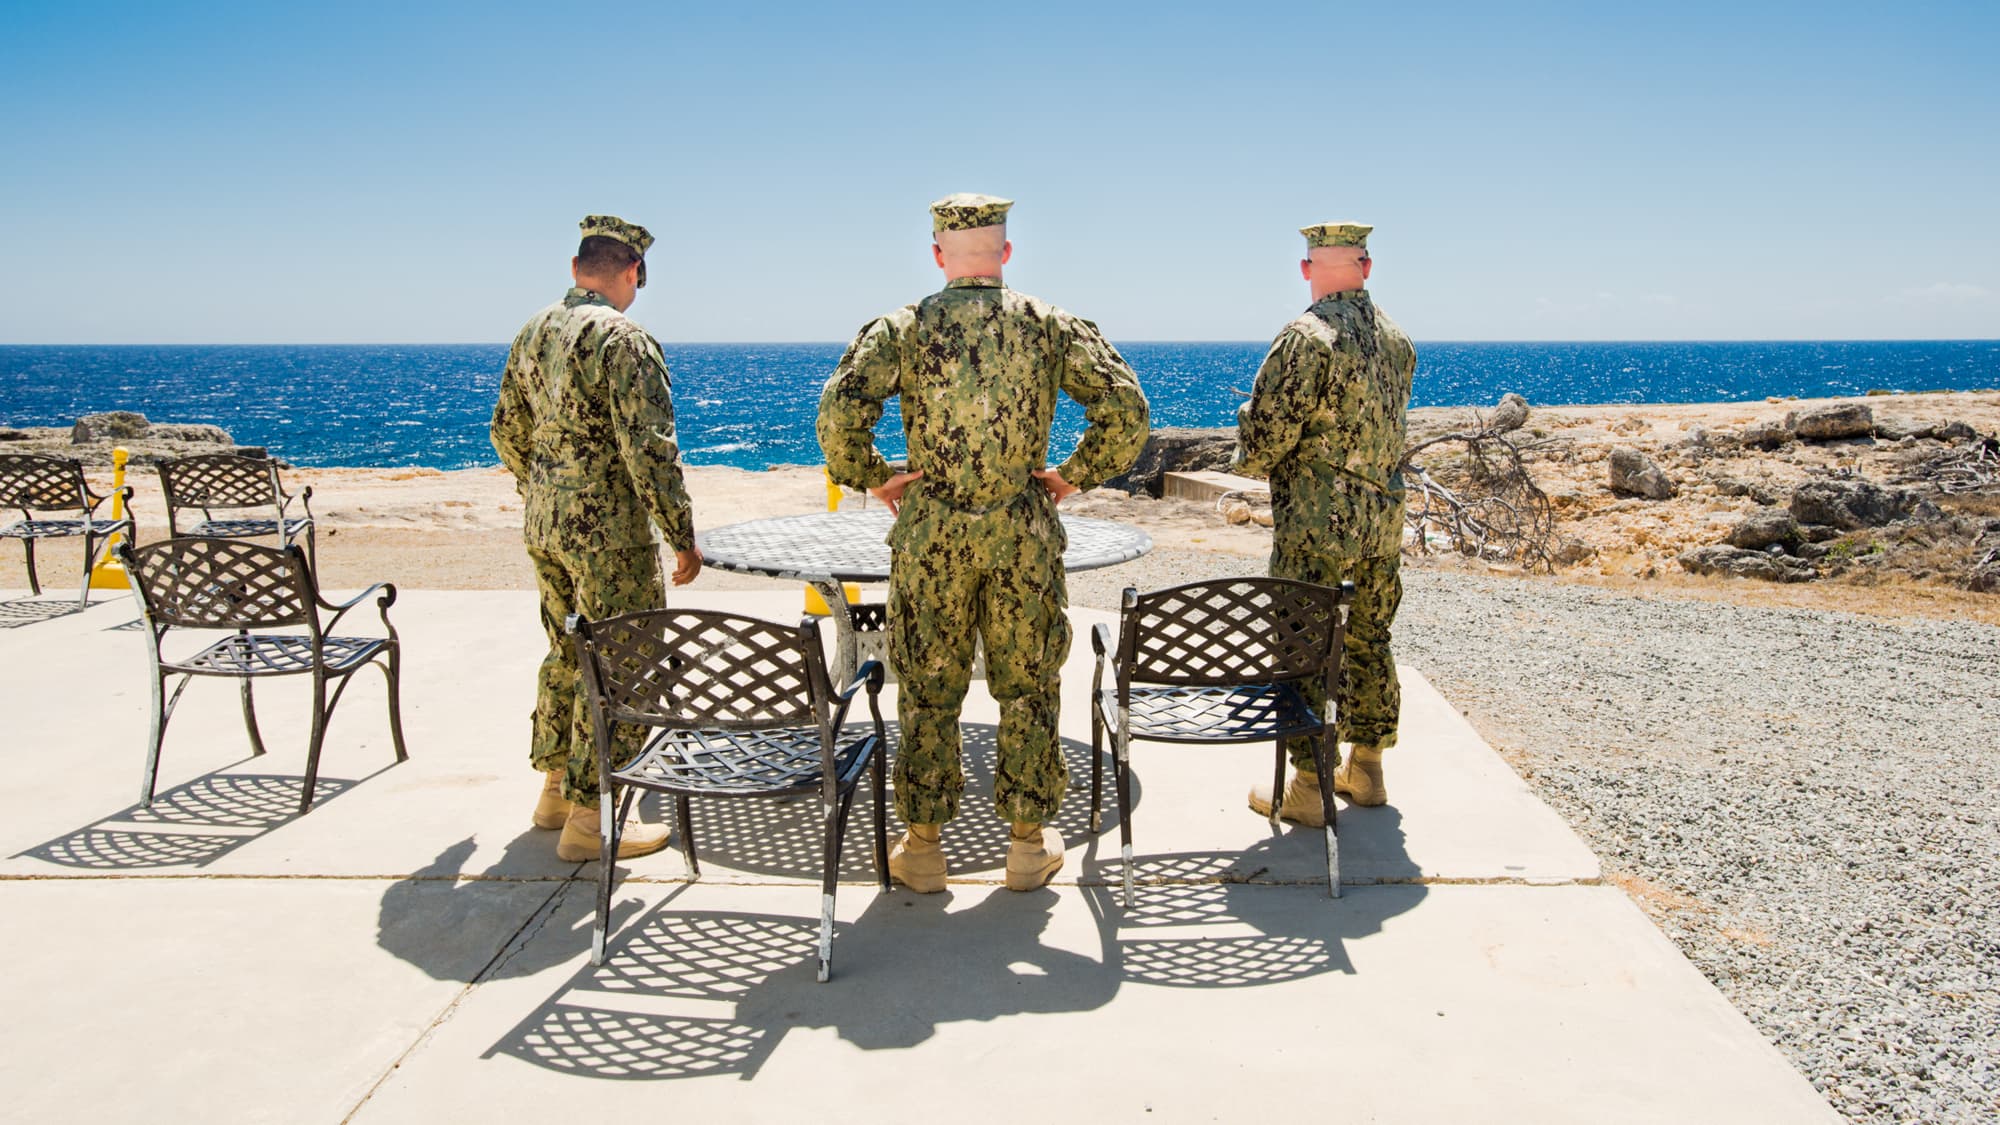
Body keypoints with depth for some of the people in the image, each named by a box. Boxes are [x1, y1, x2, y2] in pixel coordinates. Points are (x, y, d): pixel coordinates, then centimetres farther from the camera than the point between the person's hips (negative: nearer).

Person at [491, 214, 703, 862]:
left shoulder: (533, 332, 9)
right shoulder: (622, 338, -16)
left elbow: (507, 431, 17)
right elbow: (650, 448, -20)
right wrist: (682, 536, -14)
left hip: (543, 524, 8)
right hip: (608, 530, -8)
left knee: (568, 652, 21)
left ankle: (556, 786, 32)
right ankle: (590, 817, 7)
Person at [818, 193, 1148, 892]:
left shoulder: (901, 328, -2)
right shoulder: (1051, 326, 2)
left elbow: (839, 412, -14)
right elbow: (1126, 408, -7)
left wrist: (871, 478, 0)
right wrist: (1076, 475, 4)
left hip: (930, 533, 0)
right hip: (1026, 535, 1)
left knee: (928, 691, 10)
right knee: (1027, 689, 12)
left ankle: (922, 848, 18)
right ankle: (1029, 843, 21)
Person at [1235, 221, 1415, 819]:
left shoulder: (1305, 339, -15)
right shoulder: (1398, 339, 8)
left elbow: (1265, 438, -16)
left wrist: (1250, 456, 5)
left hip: (1315, 523, -7)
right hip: (1384, 520, 7)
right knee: (1369, 641, 17)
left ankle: (1306, 788, 8)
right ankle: (1366, 768, 28)